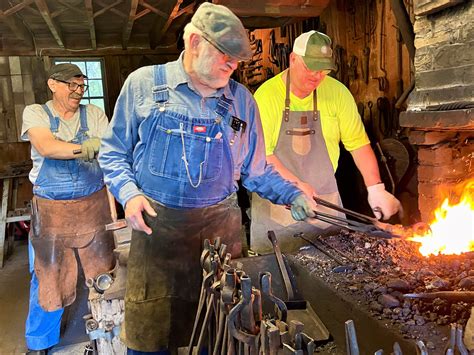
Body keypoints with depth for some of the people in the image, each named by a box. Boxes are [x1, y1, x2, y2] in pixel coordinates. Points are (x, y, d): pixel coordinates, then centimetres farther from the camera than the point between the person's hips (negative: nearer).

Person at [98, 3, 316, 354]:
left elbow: (255, 171, 10)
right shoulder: (143, 83, -2)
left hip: (220, 224, 2)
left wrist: (293, 196, -2)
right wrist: (129, 193, -11)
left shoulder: (242, 101, 4)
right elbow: (113, 152, 5)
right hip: (156, 223, -1)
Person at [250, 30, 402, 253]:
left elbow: (358, 143, 0)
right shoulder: (267, 95, -10)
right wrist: (295, 184, -21)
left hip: (325, 198, 3)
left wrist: (375, 189, -7)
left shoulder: (338, 93, -2)